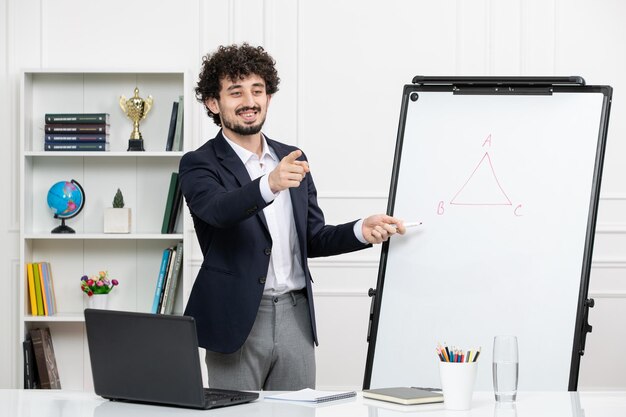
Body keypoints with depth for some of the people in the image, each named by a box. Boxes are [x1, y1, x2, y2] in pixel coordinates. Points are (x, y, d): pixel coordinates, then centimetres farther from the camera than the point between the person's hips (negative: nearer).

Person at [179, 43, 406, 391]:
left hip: (295, 318, 5)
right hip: (238, 321, -4)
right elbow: (219, 209, -24)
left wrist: (361, 231, -1)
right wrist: (269, 184, -42)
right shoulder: (200, 165, -2)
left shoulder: (292, 160, 13)